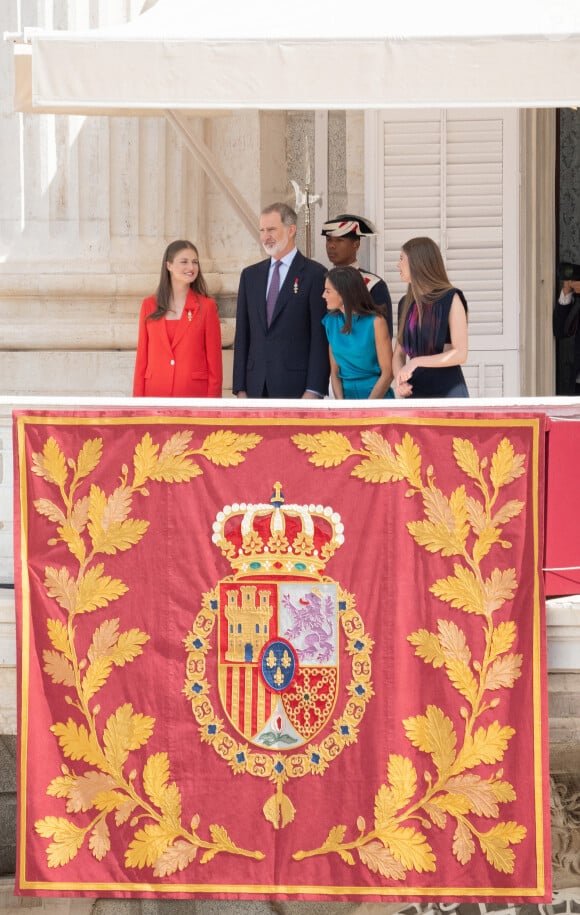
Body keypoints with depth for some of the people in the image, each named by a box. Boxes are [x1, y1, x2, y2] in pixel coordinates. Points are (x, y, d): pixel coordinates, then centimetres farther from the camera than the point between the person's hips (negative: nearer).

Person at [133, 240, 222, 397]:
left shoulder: (206, 306, 3)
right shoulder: (149, 306, 9)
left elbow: (214, 361, 2)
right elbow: (141, 357, 9)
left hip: (195, 395, -2)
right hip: (156, 393, 2)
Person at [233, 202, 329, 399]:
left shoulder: (314, 274, -1)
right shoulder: (250, 275, 15)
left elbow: (320, 337, -5)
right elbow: (242, 336, 14)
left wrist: (314, 390, -12)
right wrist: (240, 388, 7)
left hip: (296, 387, -5)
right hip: (256, 388, 5)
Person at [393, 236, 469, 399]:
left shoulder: (451, 299, -4)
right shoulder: (406, 304, 14)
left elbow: (460, 354, -11)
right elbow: (399, 353, 15)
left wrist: (417, 362, -16)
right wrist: (399, 381, -5)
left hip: (448, 393, -5)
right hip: (414, 394, 5)